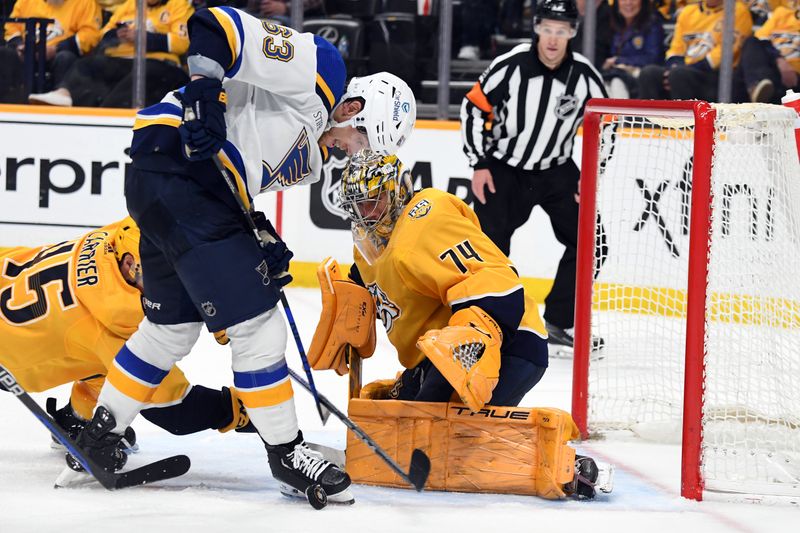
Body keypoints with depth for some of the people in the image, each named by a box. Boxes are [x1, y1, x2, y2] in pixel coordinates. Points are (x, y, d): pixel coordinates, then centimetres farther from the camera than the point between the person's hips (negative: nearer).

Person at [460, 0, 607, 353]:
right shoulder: (510, 66, -19)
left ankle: (558, 322, 8)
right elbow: (474, 108, -8)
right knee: (490, 241, -11)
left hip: (556, 170, 3)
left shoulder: (584, 76, -12)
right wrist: (479, 164, -9)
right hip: (503, 166, -3)